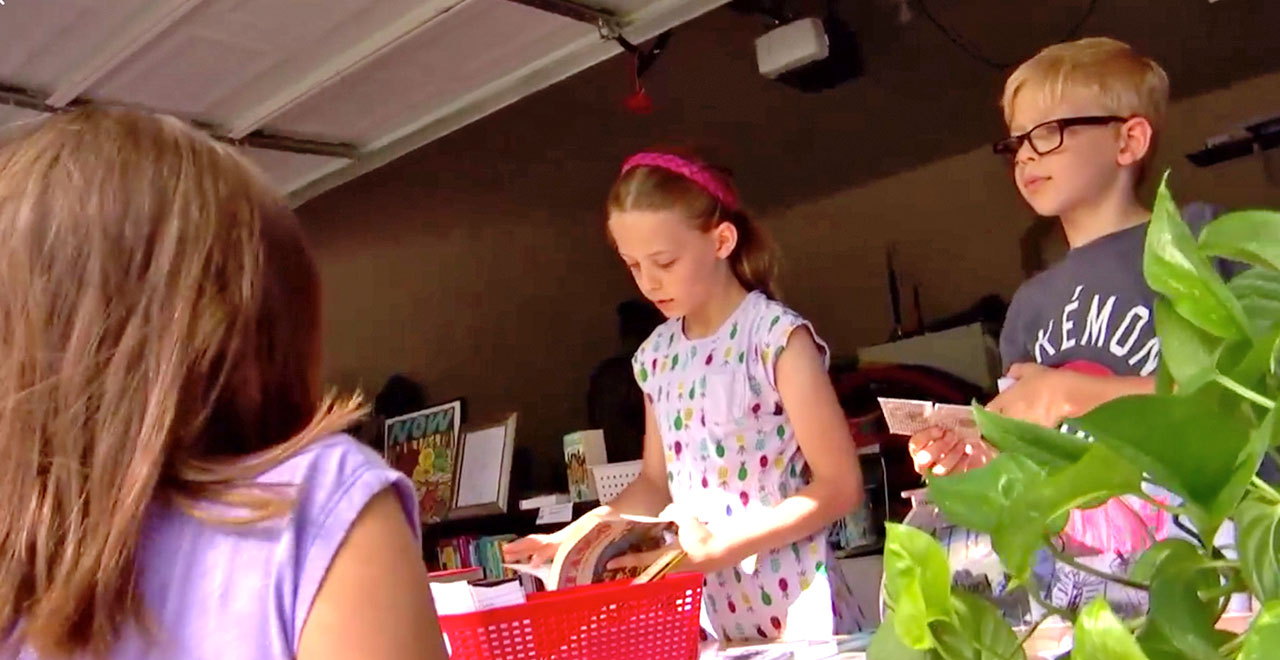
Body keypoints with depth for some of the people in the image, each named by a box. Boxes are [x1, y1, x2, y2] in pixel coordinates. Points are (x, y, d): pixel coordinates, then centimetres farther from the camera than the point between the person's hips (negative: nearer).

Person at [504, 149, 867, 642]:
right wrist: (575, 536, -1)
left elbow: (839, 485, -14)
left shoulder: (776, 337, -13)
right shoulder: (656, 356, 4)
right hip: (707, 612, 5)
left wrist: (723, 546, -21)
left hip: (791, 610, -5)